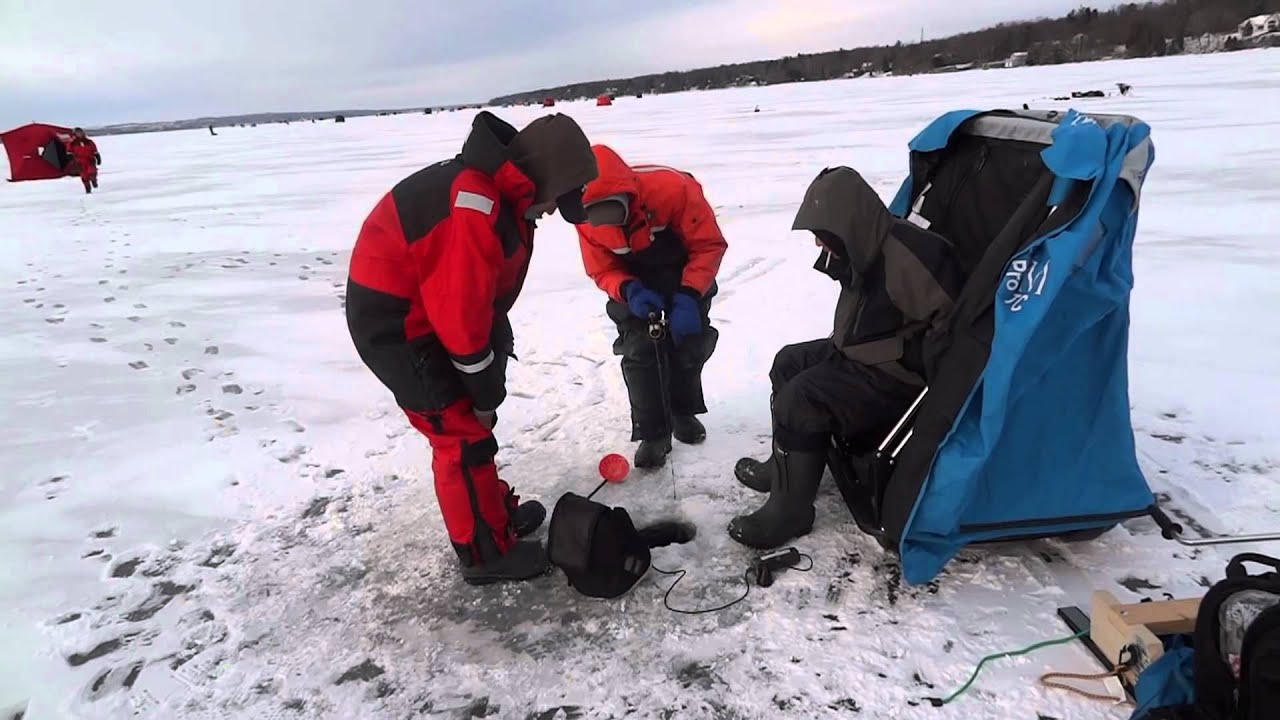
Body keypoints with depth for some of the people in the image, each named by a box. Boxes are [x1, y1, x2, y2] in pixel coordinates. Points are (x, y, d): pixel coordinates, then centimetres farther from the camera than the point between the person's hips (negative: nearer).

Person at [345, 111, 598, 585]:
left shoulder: (502, 193, 4)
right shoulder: (476, 204, -30)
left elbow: (482, 289, 14)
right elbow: (460, 308, -27)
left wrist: (499, 341, 14)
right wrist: (486, 384, -15)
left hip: (426, 315, 10)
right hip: (396, 325, -10)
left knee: (472, 420, 19)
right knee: (462, 433, -3)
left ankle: (495, 510, 36)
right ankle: (486, 552, 12)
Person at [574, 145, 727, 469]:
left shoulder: (674, 188, -38)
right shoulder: (586, 219, -27)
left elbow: (710, 245, -28)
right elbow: (602, 271, -15)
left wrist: (688, 296, -39)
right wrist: (628, 291, -37)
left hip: (685, 271, 0)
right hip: (633, 281, 1)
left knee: (689, 343, 9)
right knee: (639, 351, -11)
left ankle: (684, 412, 35)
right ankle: (653, 432, 4)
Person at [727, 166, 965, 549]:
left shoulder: (911, 256, -28)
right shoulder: (867, 248, 2)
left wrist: (905, 356, -22)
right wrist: (844, 345, 10)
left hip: (895, 377, -10)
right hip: (862, 355, 10)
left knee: (800, 400, -22)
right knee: (789, 363, 16)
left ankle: (789, 510, -8)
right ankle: (783, 467, 24)